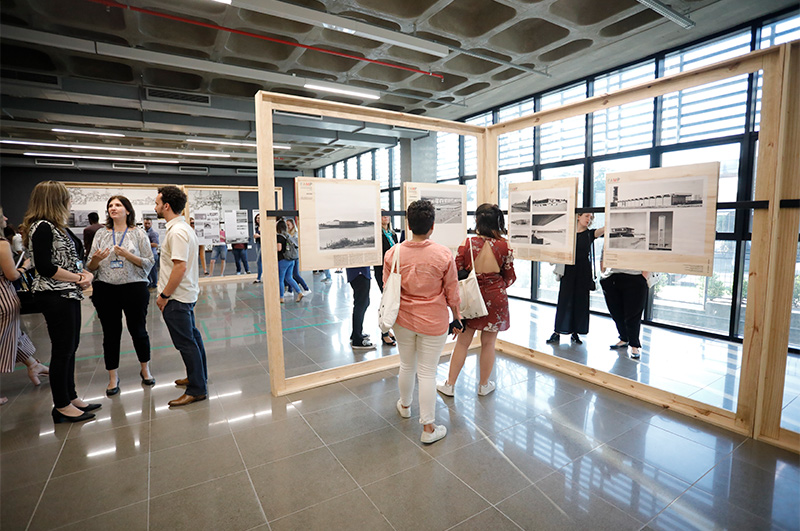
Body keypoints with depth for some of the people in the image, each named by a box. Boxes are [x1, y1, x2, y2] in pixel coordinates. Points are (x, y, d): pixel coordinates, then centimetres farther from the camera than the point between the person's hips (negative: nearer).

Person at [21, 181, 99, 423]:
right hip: (55, 297, -9)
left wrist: (86, 274, -3)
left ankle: (70, 397, 27)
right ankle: (61, 406, 14)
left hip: (69, 294, 9)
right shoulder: (43, 227, -14)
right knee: (62, 350, 0)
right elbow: (45, 267, -21)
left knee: (70, 348, 15)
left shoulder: (58, 228, 13)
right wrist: (78, 278, -13)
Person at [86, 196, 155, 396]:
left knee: (138, 330, 8)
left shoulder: (138, 234, 1)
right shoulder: (101, 234, 8)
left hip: (134, 288, -2)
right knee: (110, 334, 8)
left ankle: (145, 369, 28)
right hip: (106, 290, 2)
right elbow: (91, 268, 9)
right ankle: (113, 378, 22)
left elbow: (149, 263, -4)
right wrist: (95, 260, -13)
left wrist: (127, 255, -17)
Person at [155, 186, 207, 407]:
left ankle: (197, 390, 5)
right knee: (192, 337, 18)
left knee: (186, 342, -4)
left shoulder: (177, 232, -20)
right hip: (187, 294, 11)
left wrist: (164, 295, -18)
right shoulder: (184, 227, 12)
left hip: (177, 297, -11)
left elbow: (180, 267, -26)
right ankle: (198, 377, 32)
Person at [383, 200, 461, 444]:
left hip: (403, 319, 3)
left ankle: (404, 406, 47)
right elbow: (452, 293, -5)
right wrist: (456, 316, 10)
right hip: (434, 321, -2)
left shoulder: (393, 253, -8)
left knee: (407, 365, 22)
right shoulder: (444, 254, -14)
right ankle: (428, 428, 19)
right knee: (428, 372, 7)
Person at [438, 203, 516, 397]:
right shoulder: (504, 245, -8)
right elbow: (510, 277, 0)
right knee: (488, 343, 14)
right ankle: (484, 385, 32)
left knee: (462, 343, 12)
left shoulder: (467, 244, -12)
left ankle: (449, 385, 24)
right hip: (496, 299, 0)